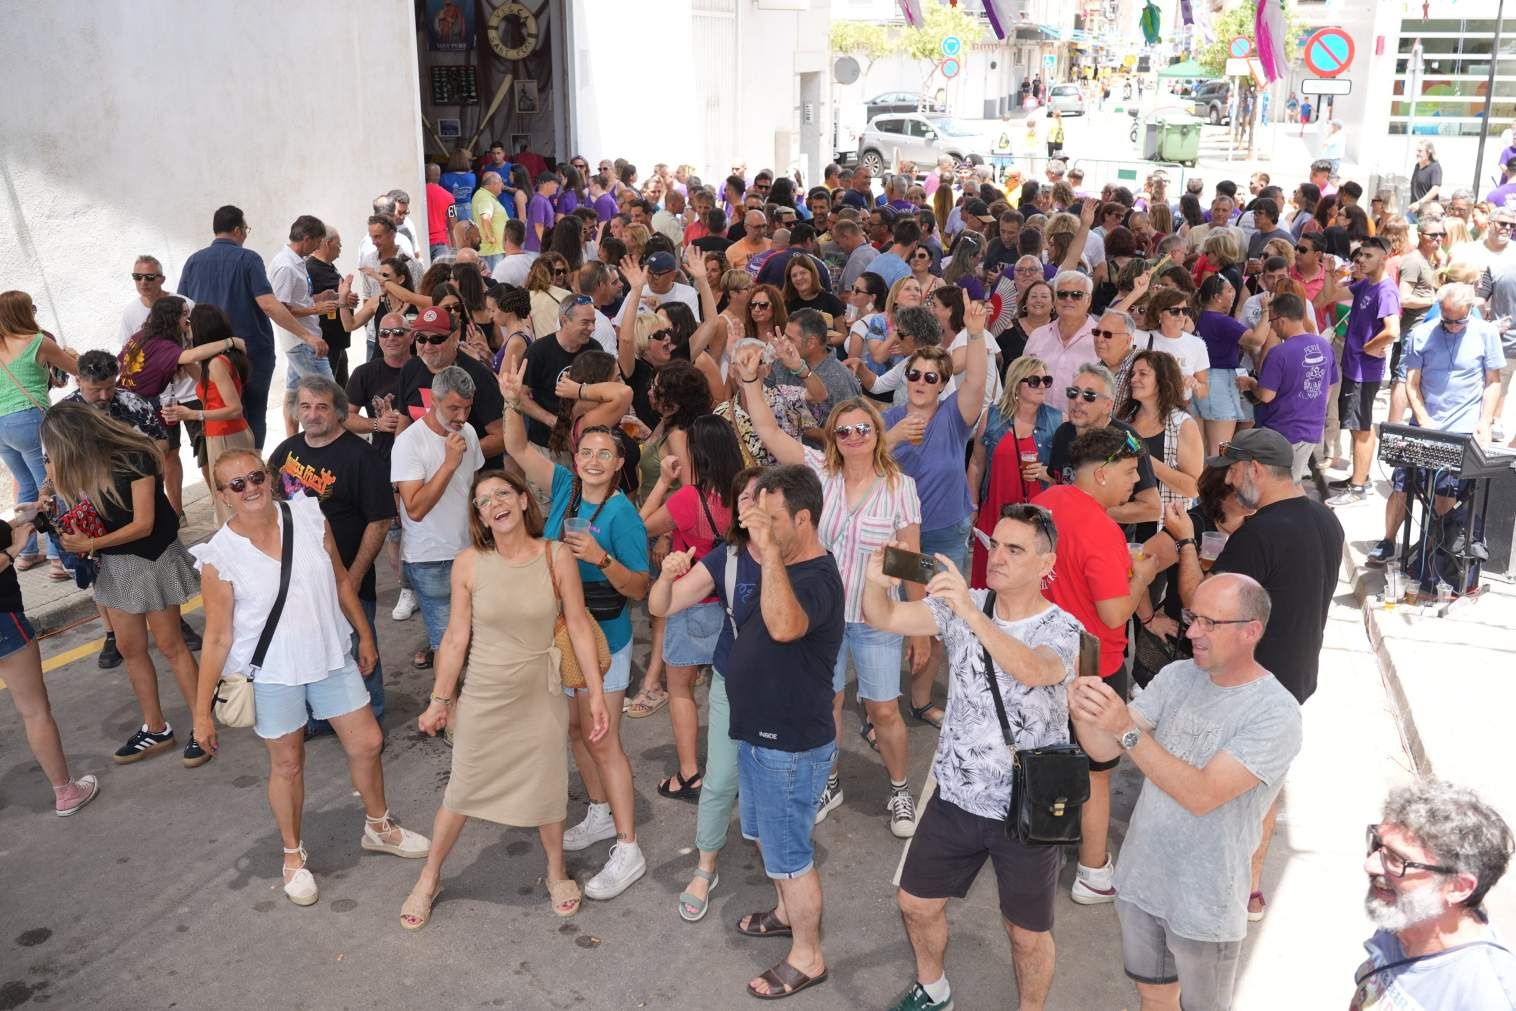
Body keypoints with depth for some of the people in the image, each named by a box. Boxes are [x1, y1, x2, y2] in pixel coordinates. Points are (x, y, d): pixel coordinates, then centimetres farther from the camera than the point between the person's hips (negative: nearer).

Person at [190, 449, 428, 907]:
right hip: (272, 674, -3)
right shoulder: (219, 556, -15)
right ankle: (294, 856, 36)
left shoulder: (308, 517, -8)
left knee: (367, 743, 12)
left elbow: (341, 581, 5)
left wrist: (364, 635, 11)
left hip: (332, 658, 3)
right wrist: (202, 711, -9)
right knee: (287, 764, 12)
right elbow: (217, 638, -10)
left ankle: (379, 826, 39)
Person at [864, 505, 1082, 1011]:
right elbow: (882, 618, -10)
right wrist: (876, 581, -33)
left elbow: (1032, 670, -38)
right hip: (956, 796, 4)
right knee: (915, 902, 17)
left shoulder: (1061, 629, -15)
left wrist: (970, 611, -49)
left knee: (1027, 933, 10)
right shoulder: (962, 607, -4)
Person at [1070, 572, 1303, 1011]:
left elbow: (1202, 794, -29)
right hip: (1140, 878, 5)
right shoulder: (1177, 676, -4)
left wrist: (1128, 729, -37)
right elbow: (1105, 750, -8)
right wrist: (1083, 715, -29)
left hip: (1204, 906, -5)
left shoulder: (1276, 714, -21)